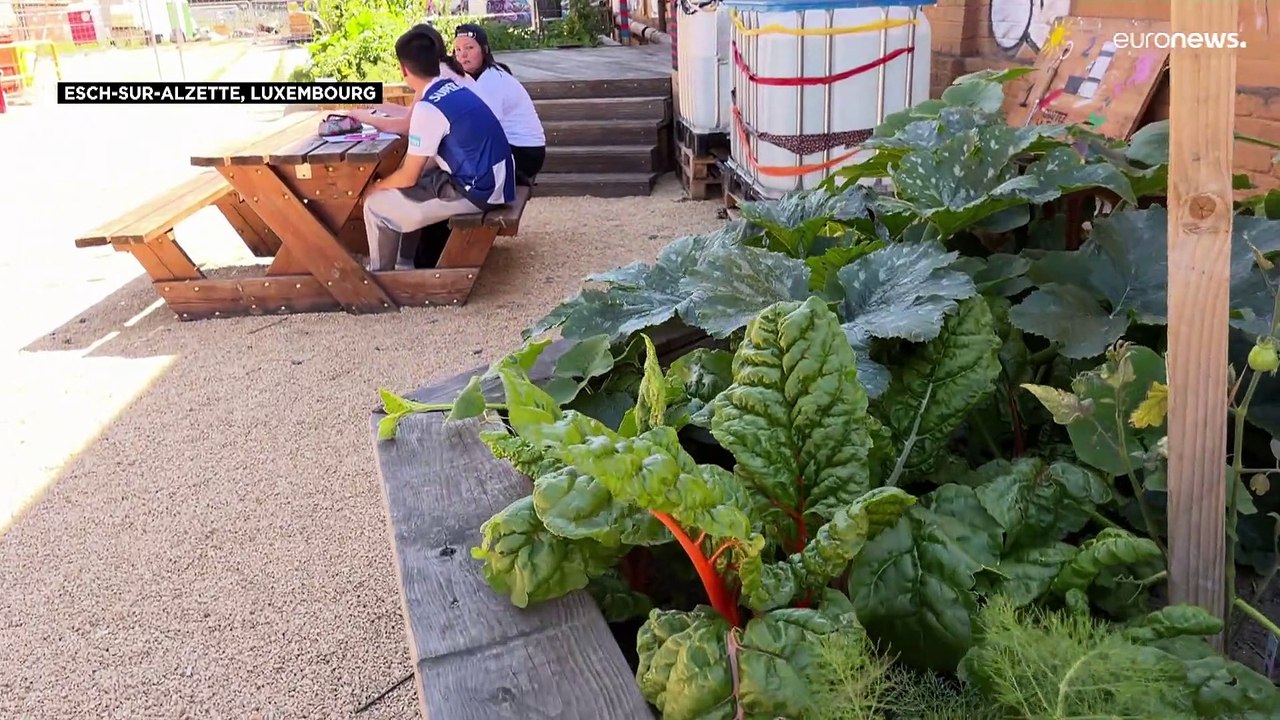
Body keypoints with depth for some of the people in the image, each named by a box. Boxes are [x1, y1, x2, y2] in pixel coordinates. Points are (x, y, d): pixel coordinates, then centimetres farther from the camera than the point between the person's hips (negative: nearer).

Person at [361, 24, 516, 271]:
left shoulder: (428, 108, -18)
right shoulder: (451, 87, 8)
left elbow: (408, 177, -11)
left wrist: (375, 187, 7)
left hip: (478, 192, -9)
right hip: (493, 181, 9)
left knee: (376, 205, 1)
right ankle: (414, 257, 36)